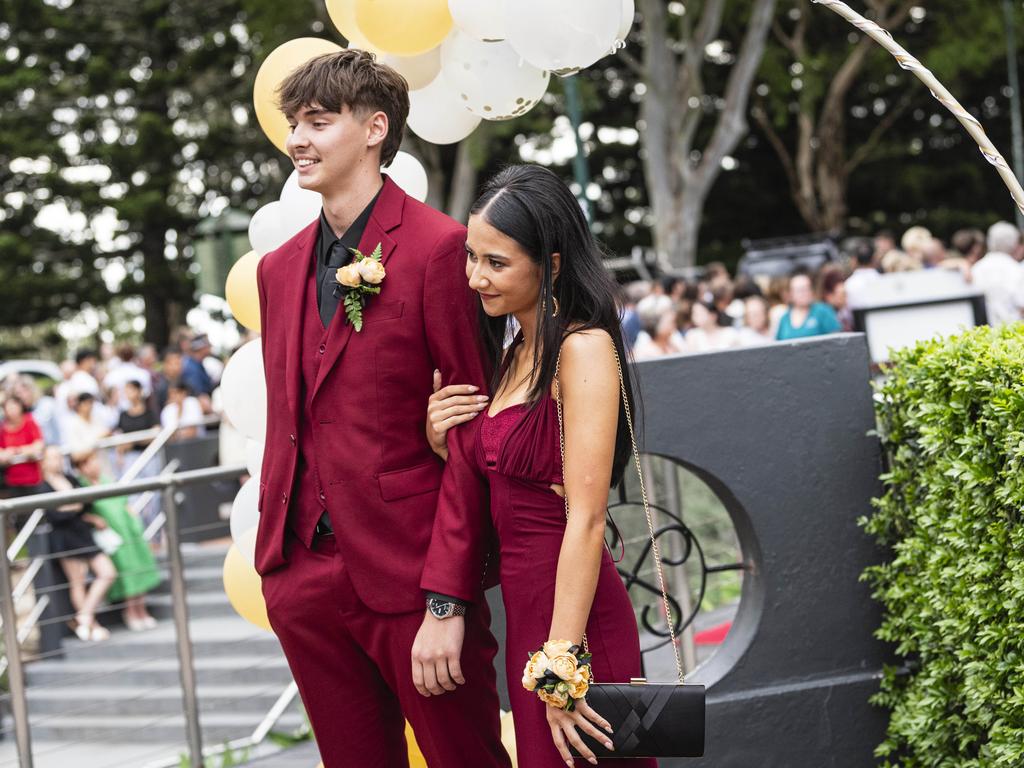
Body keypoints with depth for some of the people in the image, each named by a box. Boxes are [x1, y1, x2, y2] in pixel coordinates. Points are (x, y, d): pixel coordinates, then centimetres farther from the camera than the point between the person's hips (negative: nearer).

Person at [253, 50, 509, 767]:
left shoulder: (439, 248, -10)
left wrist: (449, 600, -15)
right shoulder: (278, 269, 12)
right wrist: (274, 559, 11)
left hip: (407, 573, -6)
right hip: (304, 574, 7)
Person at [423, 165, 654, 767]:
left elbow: (586, 519, -20)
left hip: (572, 613, -9)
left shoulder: (584, 349, -15)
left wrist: (562, 658, -23)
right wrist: (445, 443, 0)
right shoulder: (514, 354, 13)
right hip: (524, 607, 9)